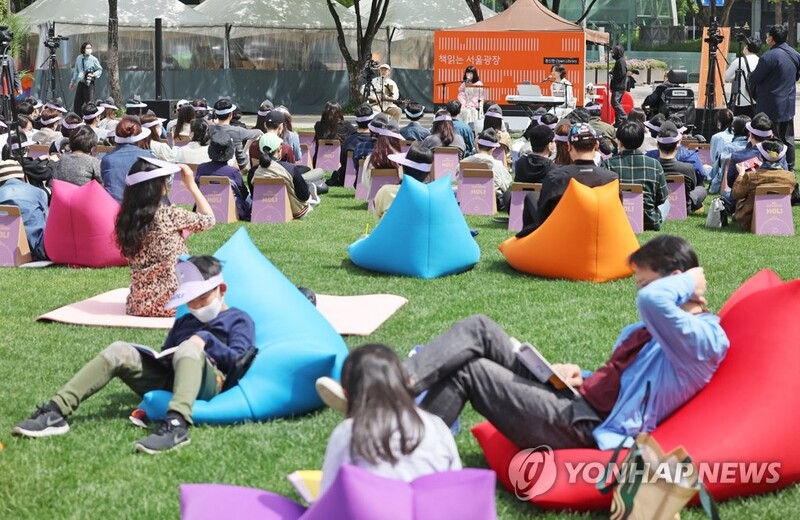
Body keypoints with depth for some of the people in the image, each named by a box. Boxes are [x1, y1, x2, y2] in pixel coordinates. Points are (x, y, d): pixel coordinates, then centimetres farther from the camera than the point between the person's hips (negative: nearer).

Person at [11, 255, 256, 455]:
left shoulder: (238, 320, 15)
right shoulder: (184, 322, 34)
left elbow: (238, 361, -1)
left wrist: (206, 340, -11)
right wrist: (156, 357, 5)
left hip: (208, 383, -6)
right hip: (167, 382, 6)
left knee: (188, 349, -37)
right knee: (120, 351, -12)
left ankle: (176, 425, -63)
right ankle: (56, 412, -24)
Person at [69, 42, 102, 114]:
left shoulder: (93, 59, -5)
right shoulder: (78, 59, 7)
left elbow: (99, 70, 2)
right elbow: (75, 71, 17)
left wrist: (94, 75, -17)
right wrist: (72, 82, 20)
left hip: (89, 83, -4)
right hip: (80, 83, 4)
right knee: (77, 103, 6)